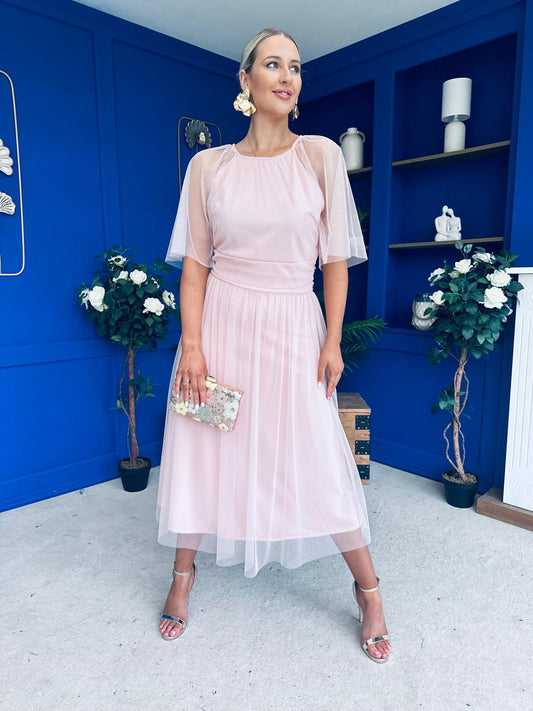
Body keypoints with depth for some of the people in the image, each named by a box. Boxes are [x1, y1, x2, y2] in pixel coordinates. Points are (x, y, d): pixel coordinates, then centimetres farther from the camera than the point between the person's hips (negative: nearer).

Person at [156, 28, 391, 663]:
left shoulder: (321, 155, 3)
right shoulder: (208, 165, 5)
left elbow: (335, 257, 2)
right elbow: (194, 262, 2)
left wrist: (333, 340, -3)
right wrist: (191, 344, -6)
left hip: (292, 326, -1)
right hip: (221, 324, 2)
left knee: (319, 457, 1)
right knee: (203, 447, 8)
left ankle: (368, 588, 24)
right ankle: (183, 575, 32)